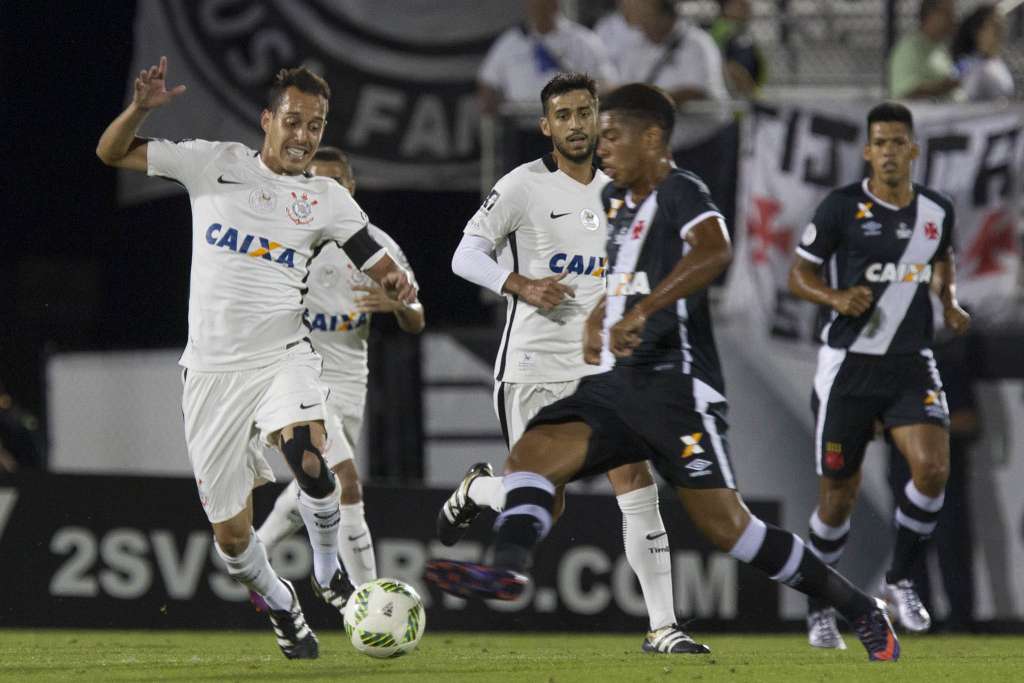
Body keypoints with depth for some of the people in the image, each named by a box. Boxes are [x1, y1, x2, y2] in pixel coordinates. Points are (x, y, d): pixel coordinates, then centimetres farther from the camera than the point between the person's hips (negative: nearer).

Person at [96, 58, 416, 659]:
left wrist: (399, 286, -19)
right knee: (231, 533, 1)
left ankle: (329, 570, -6)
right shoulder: (215, 164, 3)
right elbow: (112, 154, 5)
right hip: (213, 369, 1)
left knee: (308, 457, -33)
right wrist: (141, 108, -15)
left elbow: (381, 267, 6)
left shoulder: (327, 199, 6)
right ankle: (281, 606, 32)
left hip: (282, 355, -1)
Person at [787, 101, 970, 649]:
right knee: (838, 496, 2)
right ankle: (819, 608, 22)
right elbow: (798, 275, -2)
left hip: (911, 364, 3)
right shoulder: (842, 207, -9)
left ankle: (900, 580, 2)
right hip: (849, 366, -3)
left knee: (933, 469, -20)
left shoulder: (938, 211, 3)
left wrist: (948, 302, 6)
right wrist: (837, 299, -21)